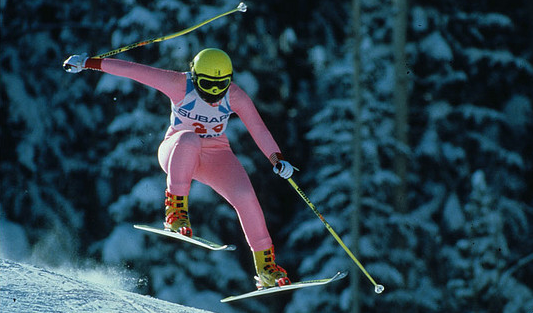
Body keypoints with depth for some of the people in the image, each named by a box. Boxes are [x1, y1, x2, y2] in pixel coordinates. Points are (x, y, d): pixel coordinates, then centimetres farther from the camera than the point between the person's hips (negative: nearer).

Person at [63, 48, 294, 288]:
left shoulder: (235, 96, -12)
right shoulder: (179, 85, -19)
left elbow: (258, 128, -7)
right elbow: (133, 70, -17)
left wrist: (277, 159, -19)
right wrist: (89, 63, -17)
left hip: (216, 155, 3)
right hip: (177, 150, -3)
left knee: (245, 196, -21)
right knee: (189, 139, -39)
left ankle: (266, 265, -8)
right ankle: (175, 211, -38)